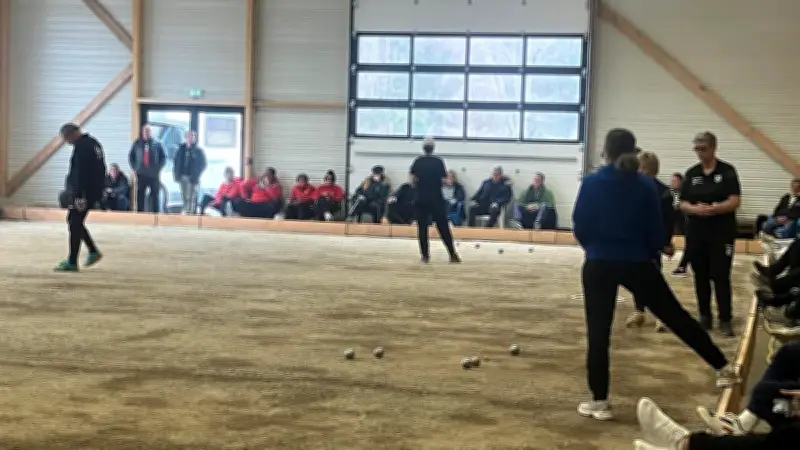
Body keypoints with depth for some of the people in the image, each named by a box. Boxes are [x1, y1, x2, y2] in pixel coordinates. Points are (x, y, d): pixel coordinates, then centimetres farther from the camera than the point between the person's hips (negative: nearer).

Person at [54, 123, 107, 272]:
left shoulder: (81, 146, -16)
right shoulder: (94, 143, 15)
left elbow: (80, 173, -22)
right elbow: (100, 169, 20)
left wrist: (78, 195, -23)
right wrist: (98, 192, 24)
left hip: (83, 192, -10)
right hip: (94, 191, 10)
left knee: (75, 224, -4)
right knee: (73, 221, 19)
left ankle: (72, 262, -1)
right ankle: (93, 251, 20)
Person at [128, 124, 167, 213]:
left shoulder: (157, 143, 2)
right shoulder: (137, 143, 7)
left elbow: (163, 157, 5)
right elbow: (131, 156, 14)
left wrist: (158, 168, -4)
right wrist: (134, 168, 4)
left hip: (154, 175, -1)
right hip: (141, 175, 1)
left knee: (155, 196, 0)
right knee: (140, 196, 2)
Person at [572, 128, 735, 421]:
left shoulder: (591, 183, -6)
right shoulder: (646, 186, -2)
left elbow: (579, 228, -2)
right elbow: (657, 232, 0)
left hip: (598, 266, -1)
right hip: (638, 264, 1)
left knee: (598, 333, 5)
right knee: (676, 316, 13)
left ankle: (600, 403, 6)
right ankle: (723, 367, 21)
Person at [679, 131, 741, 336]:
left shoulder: (727, 171, -3)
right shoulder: (691, 173, 7)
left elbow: (734, 202, -10)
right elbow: (683, 204, 4)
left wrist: (713, 209, -25)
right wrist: (695, 209, -18)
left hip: (722, 233, -4)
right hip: (696, 232, 4)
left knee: (720, 276, -6)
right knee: (701, 277, 8)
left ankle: (725, 319, 0)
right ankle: (705, 317, 18)